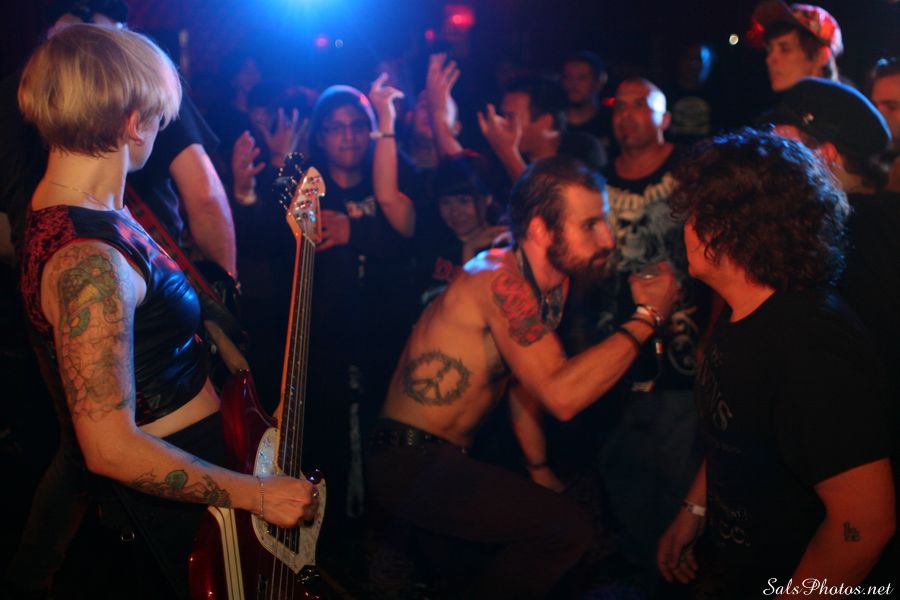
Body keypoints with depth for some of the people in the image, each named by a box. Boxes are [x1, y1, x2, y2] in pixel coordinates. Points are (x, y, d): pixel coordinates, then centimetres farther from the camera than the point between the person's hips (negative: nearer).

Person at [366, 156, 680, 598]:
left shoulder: (554, 282, 6)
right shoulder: (500, 280, -21)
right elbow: (560, 396, -30)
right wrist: (647, 317, -23)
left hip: (450, 457, 10)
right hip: (409, 462, -10)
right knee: (566, 528, -21)